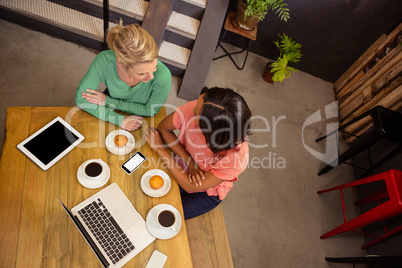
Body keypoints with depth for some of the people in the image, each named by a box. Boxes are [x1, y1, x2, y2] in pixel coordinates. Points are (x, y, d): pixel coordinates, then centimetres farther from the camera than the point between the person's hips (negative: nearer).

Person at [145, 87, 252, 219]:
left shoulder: (238, 157, -39)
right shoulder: (194, 108, -33)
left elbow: (189, 186, -27)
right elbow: (163, 129, -12)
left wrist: (159, 148, -23)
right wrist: (189, 162, -24)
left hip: (207, 192, -3)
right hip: (182, 165, 3)